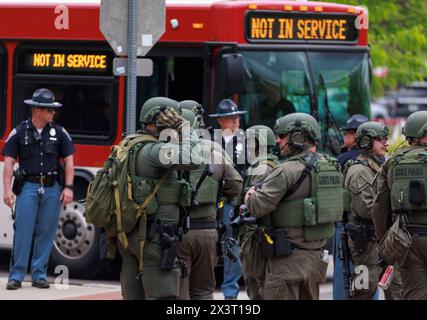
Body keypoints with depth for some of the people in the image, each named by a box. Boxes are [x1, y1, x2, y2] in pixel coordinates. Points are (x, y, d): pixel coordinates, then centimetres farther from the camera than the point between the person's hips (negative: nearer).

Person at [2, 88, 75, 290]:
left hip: (52, 189, 2)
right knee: (23, 232, -6)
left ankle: (39, 275, 12)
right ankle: (16, 276, -2)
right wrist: (7, 190, -9)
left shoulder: (59, 132, 6)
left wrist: (68, 188, -2)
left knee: (46, 233, 4)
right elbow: (9, 162, 0)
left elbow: (68, 161, 8)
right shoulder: (19, 132, 0)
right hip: (28, 187, -2)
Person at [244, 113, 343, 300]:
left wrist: (250, 195, 6)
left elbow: (258, 207, -18)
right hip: (316, 255, 8)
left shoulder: (288, 171, -16)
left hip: (288, 258, -8)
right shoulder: (331, 168, 8)